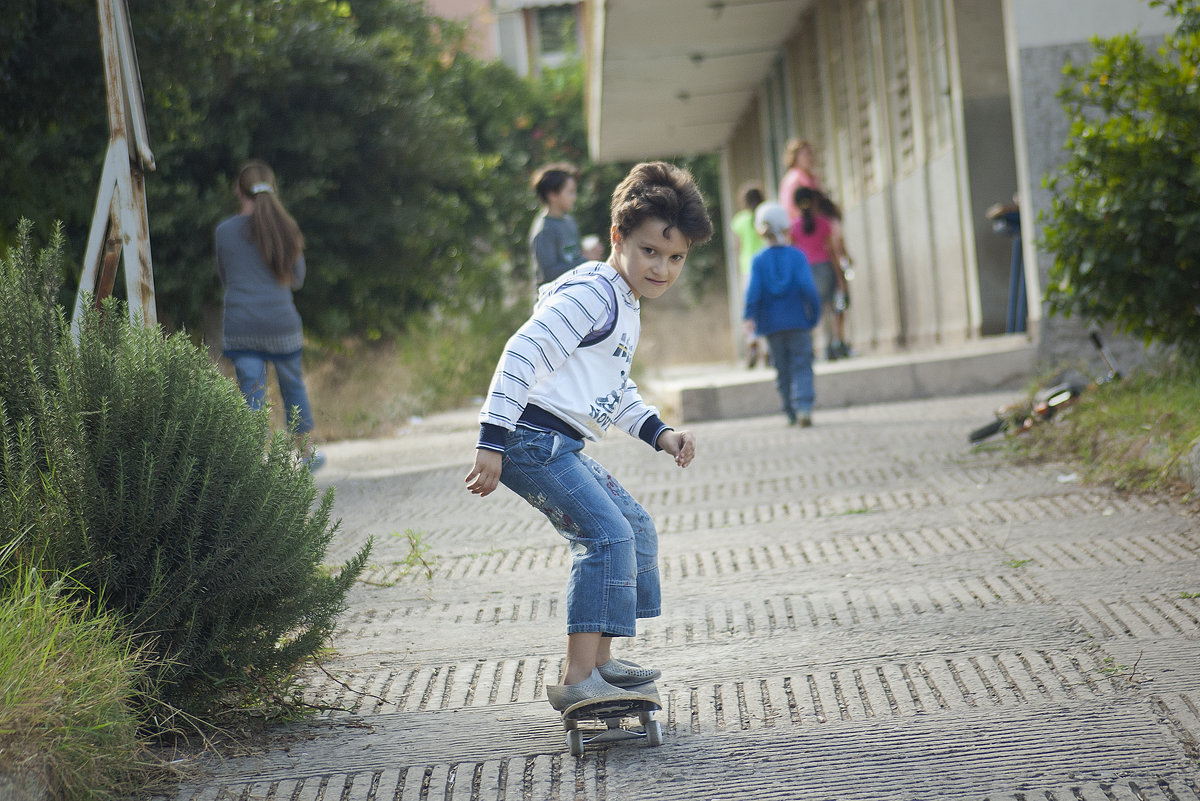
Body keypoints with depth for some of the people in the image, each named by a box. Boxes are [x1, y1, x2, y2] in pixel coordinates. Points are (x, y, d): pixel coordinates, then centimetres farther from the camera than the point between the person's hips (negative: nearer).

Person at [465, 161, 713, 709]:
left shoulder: (625, 308, 20)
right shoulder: (592, 294, -14)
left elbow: (616, 390, 31)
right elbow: (523, 355, -22)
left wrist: (659, 432, 15)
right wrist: (491, 443, -27)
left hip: (561, 447, 11)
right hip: (532, 437, -11)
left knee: (634, 527, 18)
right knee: (608, 535, -20)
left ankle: (598, 660, 24)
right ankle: (576, 680, -23)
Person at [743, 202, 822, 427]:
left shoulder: (758, 260, -1)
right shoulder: (796, 256, -3)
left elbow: (754, 290, -11)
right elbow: (807, 286, -10)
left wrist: (750, 316, -11)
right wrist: (814, 314, -2)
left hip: (771, 324, 1)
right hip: (798, 321, -1)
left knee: (782, 369, 11)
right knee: (802, 366, -2)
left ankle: (791, 413, 13)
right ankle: (804, 408, -21)